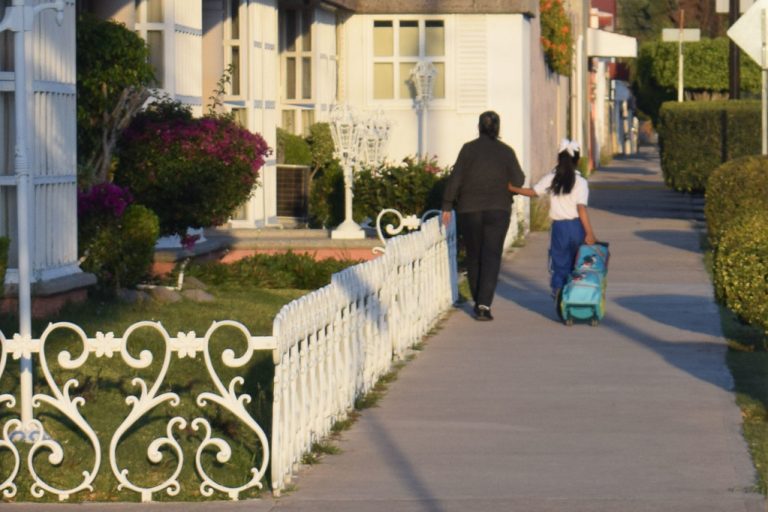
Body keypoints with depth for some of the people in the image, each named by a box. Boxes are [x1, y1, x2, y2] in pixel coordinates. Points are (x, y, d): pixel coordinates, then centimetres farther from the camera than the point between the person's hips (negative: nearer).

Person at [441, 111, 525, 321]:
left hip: (469, 210, 0)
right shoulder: (506, 151, -1)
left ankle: (478, 302, 21)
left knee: (474, 257, 13)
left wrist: (447, 206, -3)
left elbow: (455, 178, -7)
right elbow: (518, 181, 0)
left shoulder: (469, 149, -4)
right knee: (491, 256, -3)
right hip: (498, 209, 0)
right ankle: (484, 304, -17)